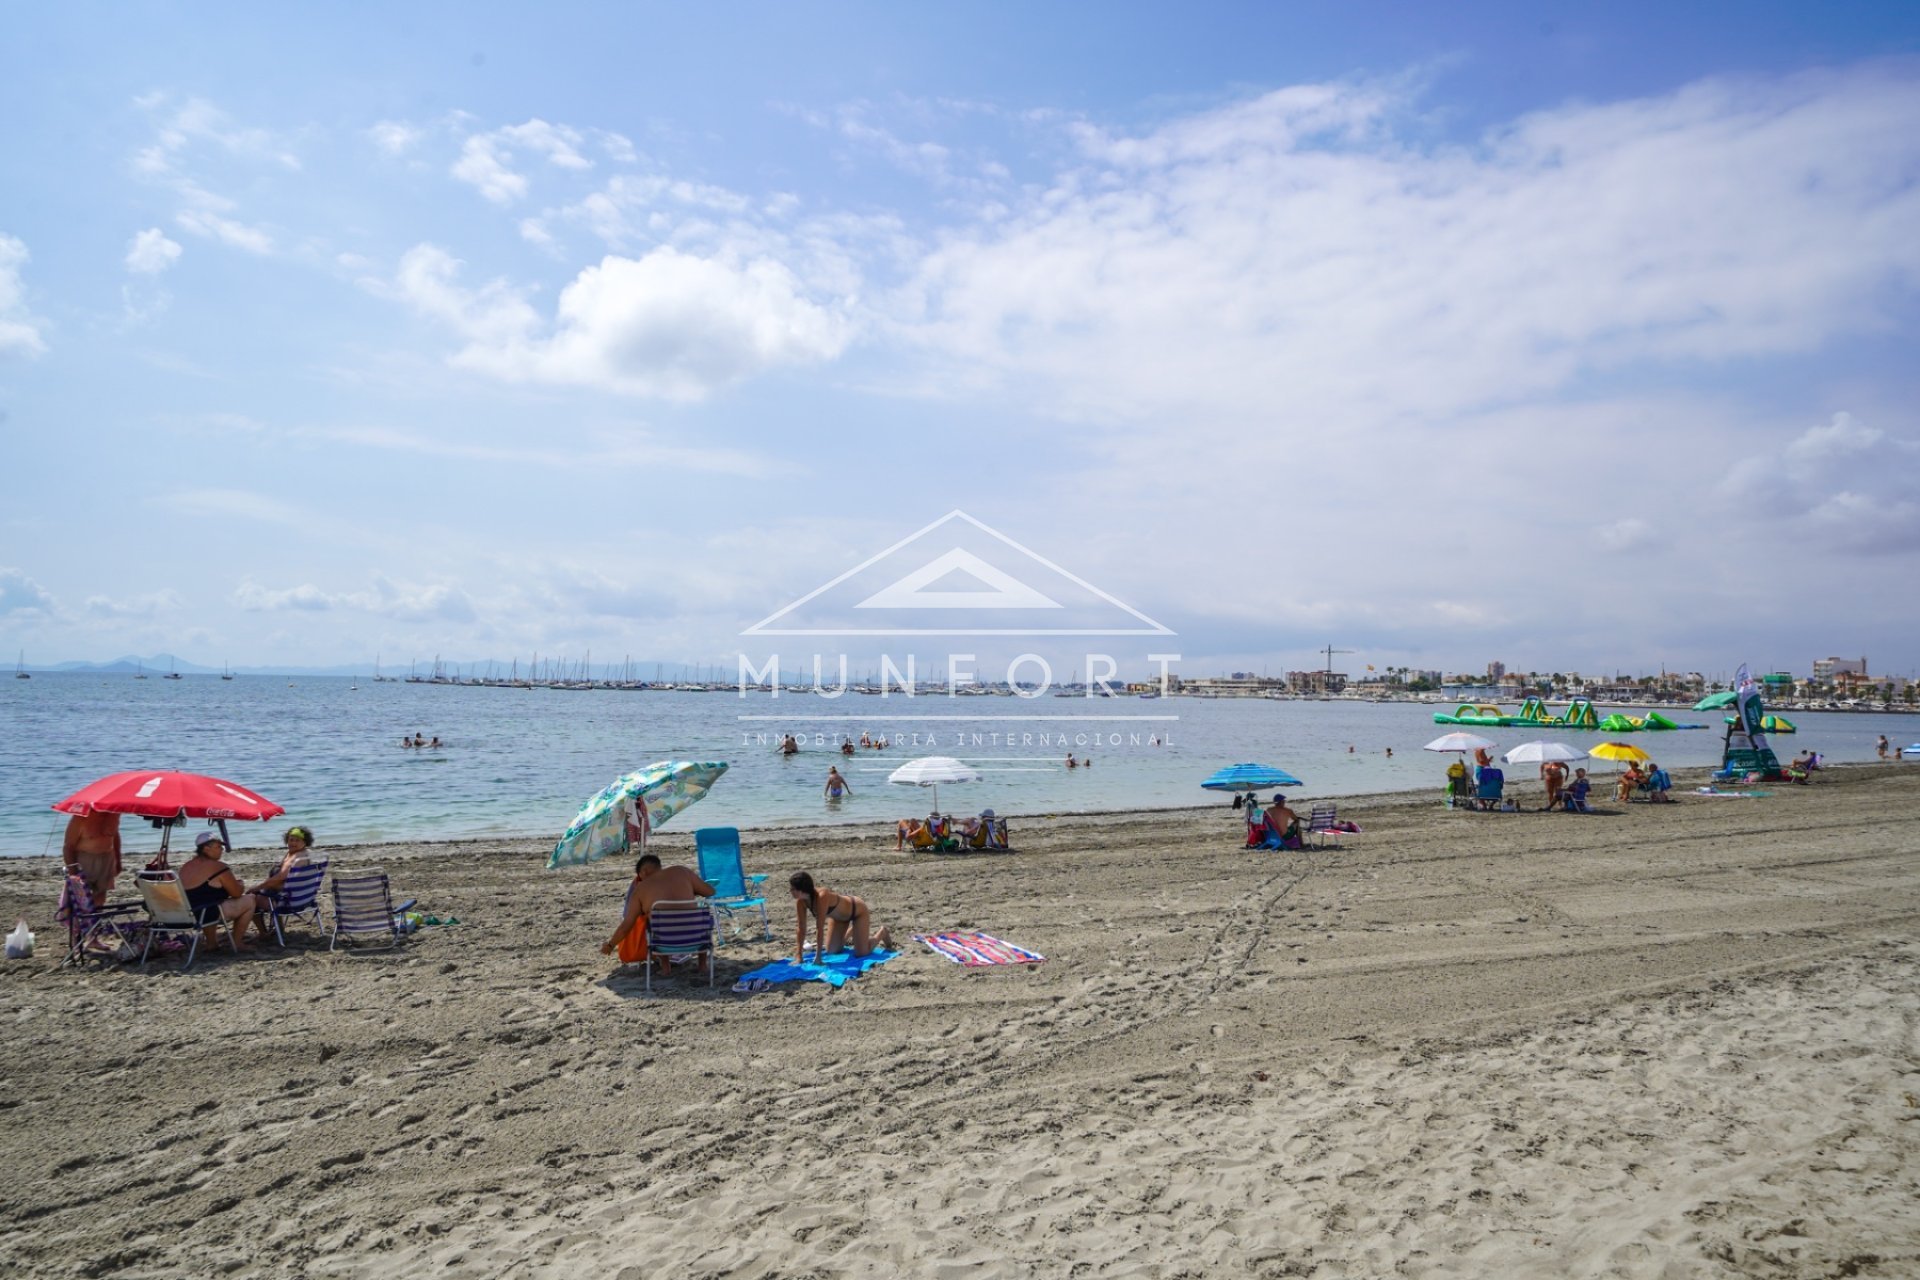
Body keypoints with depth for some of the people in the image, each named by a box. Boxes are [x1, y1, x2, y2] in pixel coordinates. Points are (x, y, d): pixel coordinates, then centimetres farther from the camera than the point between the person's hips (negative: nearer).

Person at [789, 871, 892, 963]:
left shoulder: (822, 896, -43)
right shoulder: (800, 901, -23)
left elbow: (819, 928, -41)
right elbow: (800, 928, -17)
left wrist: (817, 957, -38)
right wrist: (799, 956, -20)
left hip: (858, 910, -7)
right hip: (839, 915, 7)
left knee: (861, 953, -8)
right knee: (831, 951, 8)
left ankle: (882, 931, 21)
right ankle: (851, 931, 36)